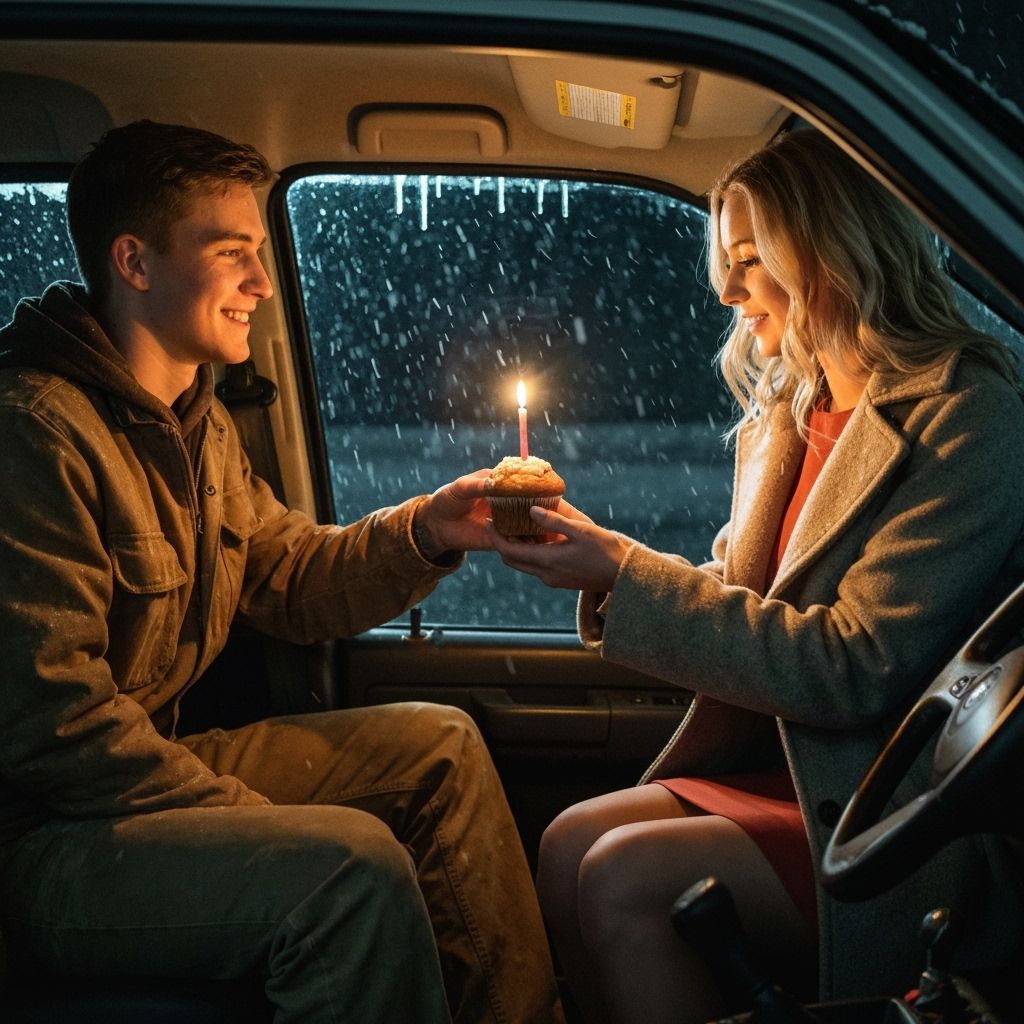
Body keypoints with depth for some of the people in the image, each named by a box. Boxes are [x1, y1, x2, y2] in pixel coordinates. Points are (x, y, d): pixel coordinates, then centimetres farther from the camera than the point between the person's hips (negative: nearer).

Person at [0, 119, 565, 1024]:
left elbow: (288, 581, 15)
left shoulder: (198, 422, 11)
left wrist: (427, 533, -2)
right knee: (352, 865, -30)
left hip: (156, 767, 10)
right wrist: (251, 817, -20)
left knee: (439, 745, 10)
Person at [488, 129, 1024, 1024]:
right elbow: (733, 597, 15)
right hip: (789, 768, 8)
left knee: (627, 878, -21)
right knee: (571, 844, -9)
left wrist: (623, 572, -21)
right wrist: (597, 559, -3)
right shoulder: (788, 416, 10)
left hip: (920, 825, -7)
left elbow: (855, 672, -22)